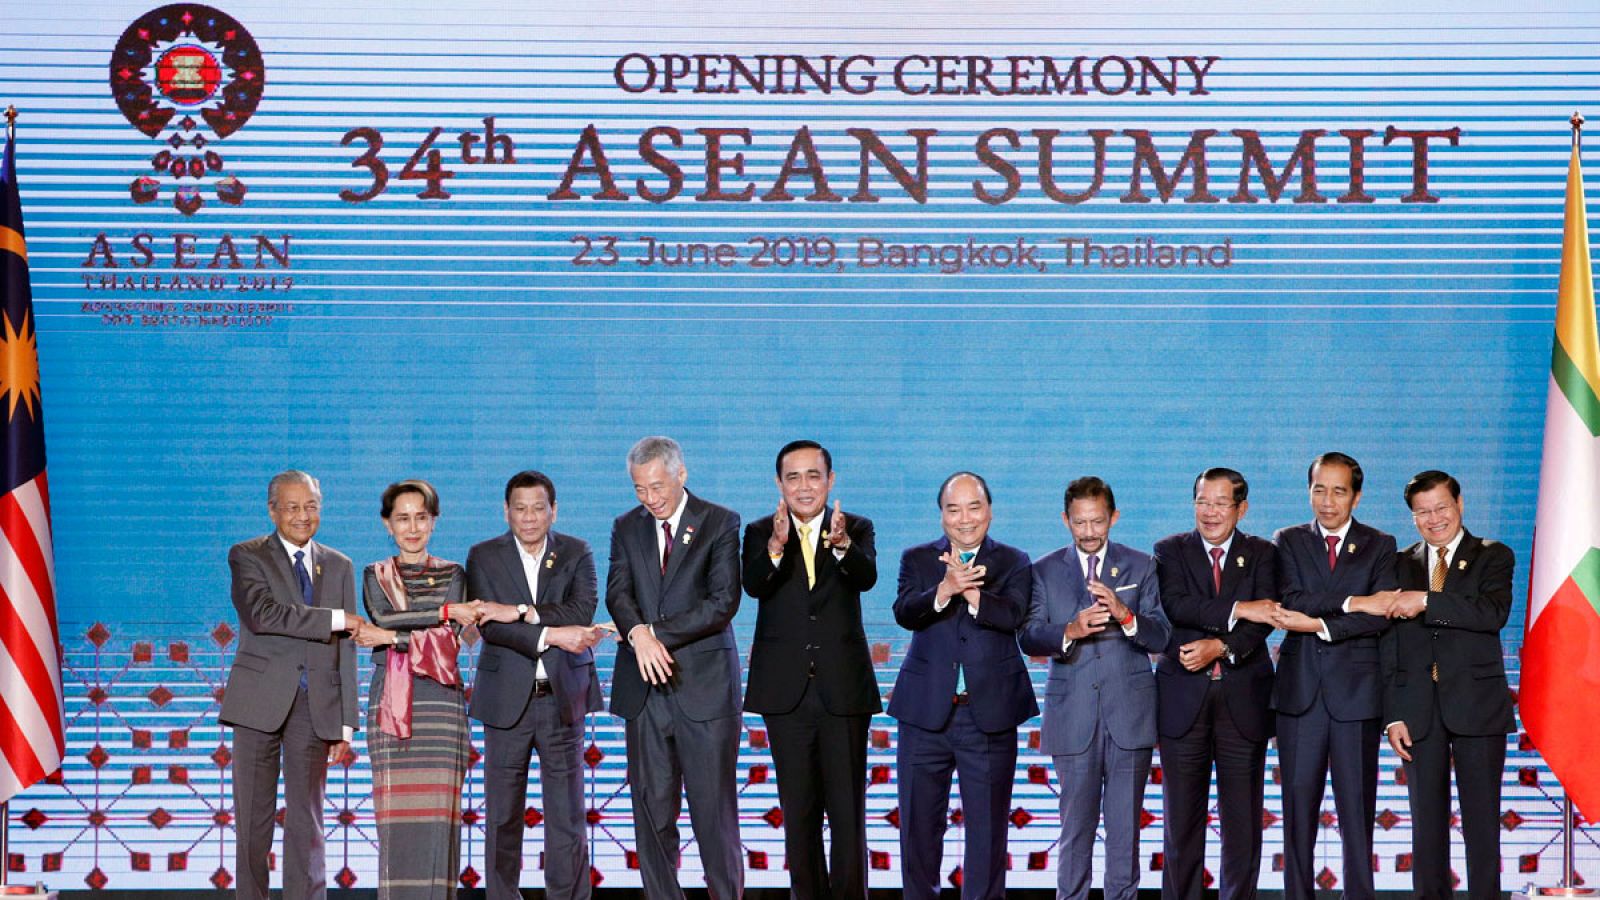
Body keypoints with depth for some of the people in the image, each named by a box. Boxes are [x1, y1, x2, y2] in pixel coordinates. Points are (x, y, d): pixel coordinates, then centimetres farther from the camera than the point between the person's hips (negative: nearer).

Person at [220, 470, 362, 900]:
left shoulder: (339, 566, 13)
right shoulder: (247, 556, 3)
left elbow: (345, 649, 11)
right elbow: (261, 614, -17)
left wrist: (346, 720, 5)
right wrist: (334, 619, -16)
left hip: (317, 704, 2)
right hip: (261, 699, -2)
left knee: (306, 820, 3)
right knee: (253, 816, 2)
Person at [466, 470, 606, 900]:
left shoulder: (577, 554, 5)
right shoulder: (484, 557, 3)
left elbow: (582, 612, -11)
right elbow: (489, 625, -10)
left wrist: (519, 613, -19)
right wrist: (551, 634, -19)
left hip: (563, 698, 0)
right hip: (508, 699, 0)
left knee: (567, 813, 2)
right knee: (502, 815, 4)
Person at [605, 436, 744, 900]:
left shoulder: (720, 523, 0)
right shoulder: (627, 527, 12)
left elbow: (724, 602, -8)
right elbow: (617, 594, 0)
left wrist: (657, 631, -12)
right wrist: (639, 635, -20)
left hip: (704, 686, -4)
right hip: (644, 688, 4)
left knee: (715, 808, -3)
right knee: (651, 810, 4)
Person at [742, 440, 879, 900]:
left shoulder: (857, 529, 3)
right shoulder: (760, 533, 4)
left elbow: (867, 577, -18)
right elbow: (753, 585, -16)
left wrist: (842, 544, -40)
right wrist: (777, 546, -36)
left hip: (843, 687, -1)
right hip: (787, 690, 1)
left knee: (848, 807, 1)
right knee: (799, 810, 8)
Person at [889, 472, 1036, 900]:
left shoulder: (1013, 563, 5)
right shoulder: (917, 559, 7)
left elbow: (1012, 615, -13)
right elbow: (904, 613, -11)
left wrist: (969, 590, -27)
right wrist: (944, 590, -28)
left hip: (989, 713, -1)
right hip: (926, 712, 1)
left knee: (988, 825, 3)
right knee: (919, 823, 8)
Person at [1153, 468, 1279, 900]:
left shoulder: (1262, 554, 8)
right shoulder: (1170, 551, 7)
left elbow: (1264, 618, -6)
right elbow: (1175, 606, -12)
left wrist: (1220, 647, -20)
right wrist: (1237, 609, -19)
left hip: (1243, 701, 0)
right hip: (1184, 699, 0)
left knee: (1243, 819, 3)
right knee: (1182, 818, 3)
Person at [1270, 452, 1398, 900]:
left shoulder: (1379, 546, 7)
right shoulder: (1288, 542, 10)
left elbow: (1381, 617, -7)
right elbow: (1290, 600, -8)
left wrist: (1317, 624, -14)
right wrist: (1353, 603, -15)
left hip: (1356, 693, -1)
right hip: (1300, 692, 1)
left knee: (1357, 808, 1)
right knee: (1298, 806, 3)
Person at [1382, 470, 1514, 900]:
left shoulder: (1493, 557, 4)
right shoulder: (1401, 565, 11)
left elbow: (1494, 613, -16)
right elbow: (1388, 644, 7)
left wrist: (1426, 602, -19)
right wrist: (1393, 715, -1)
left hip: (1476, 703, -2)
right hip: (1418, 708, 2)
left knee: (1482, 818, 0)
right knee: (1426, 821, 6)